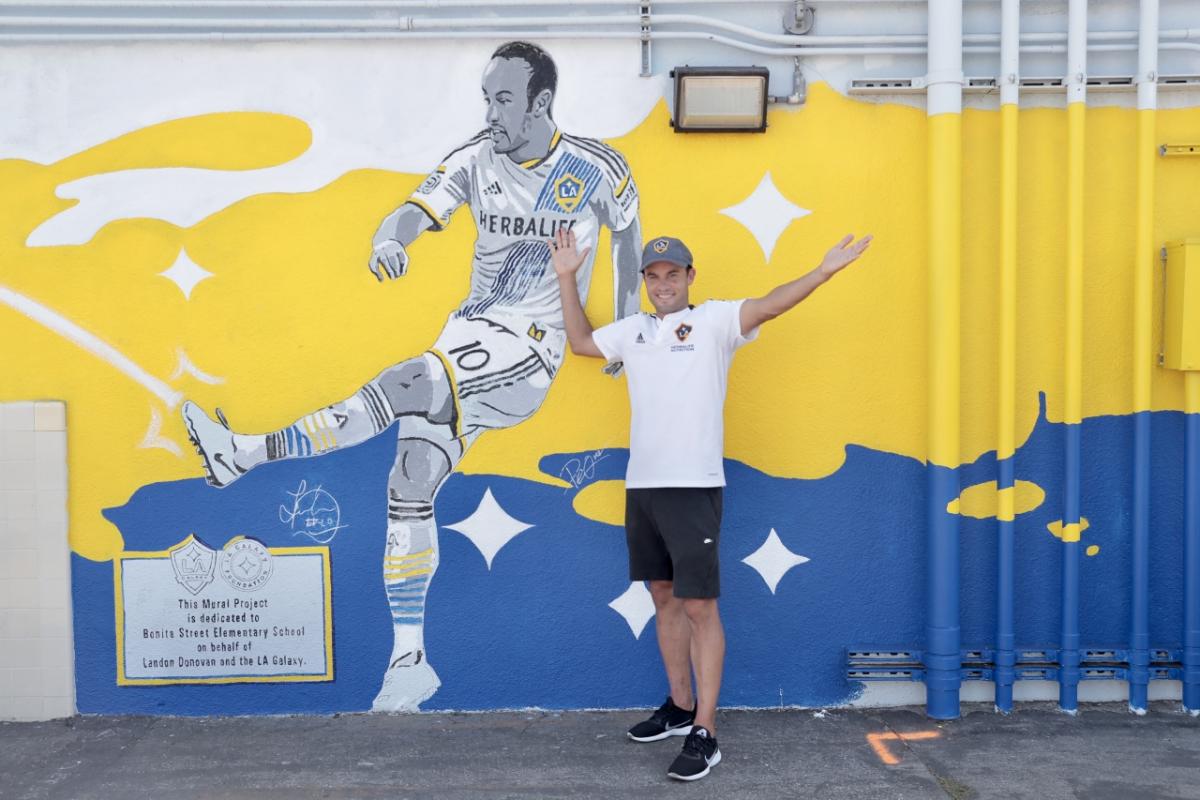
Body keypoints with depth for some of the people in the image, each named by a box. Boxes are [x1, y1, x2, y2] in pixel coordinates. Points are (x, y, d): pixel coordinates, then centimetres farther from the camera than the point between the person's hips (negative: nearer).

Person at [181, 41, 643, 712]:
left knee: (401, 387, -29)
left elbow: (627, 234, 11)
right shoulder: (475, 160, 2)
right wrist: (389, 240, -36)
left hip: (530, 351, -5)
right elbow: (417, 210, -11)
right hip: (471, 337, 5)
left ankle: (247, 454, -24)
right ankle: (410, 660, 5)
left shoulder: (598, 169, -4)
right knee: (411, 483, -3)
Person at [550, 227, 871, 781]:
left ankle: (704, 733, 2)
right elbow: (580, 342, 28)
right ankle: (681, 705, 30)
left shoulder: (714, 320, -2)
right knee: (664, 597, 15)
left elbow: (765, 307, -16)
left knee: (699, 605, -5)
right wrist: (566, 278, 25)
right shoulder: (631, 331, 15)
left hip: (693, 488, -6)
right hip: (641, 487, 6)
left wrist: (823, 272, -29)